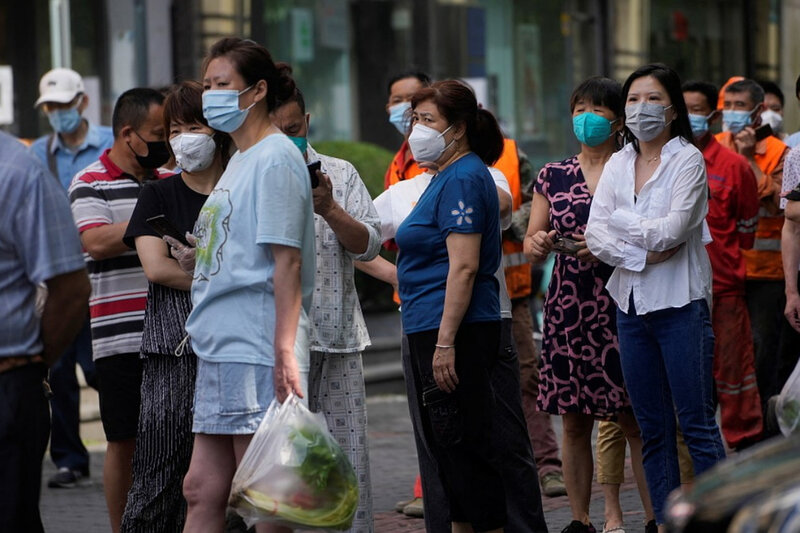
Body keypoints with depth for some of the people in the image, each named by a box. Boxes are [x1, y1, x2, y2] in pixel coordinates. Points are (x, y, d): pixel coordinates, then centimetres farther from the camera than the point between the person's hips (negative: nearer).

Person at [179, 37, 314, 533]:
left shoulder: (274, 158, -10)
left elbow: (286, 261, -17)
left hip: (258, 352, -10)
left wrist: (285, 351, -22)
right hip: (221, 348, 10)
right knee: (202, 489, 8)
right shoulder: (241, 160, 19)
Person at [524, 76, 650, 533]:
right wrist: (538, 244, -9)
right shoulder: (553, 176, 12)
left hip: (620, 306, -3)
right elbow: (532, 242, 13)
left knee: (633, 419, -5)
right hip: (568, 305, 3)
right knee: (574, 421, 5)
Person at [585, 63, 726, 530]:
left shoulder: (688, 160, -4)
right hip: (632, 304, 5)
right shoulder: (617, 165, 11)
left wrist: (621, 221, -4)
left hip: (680, 304, -5)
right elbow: (595, 235, 1)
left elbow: (673, 229, -16)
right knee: (653, 430, 8)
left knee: (698, 425, -6)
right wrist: (644, 254, -13)